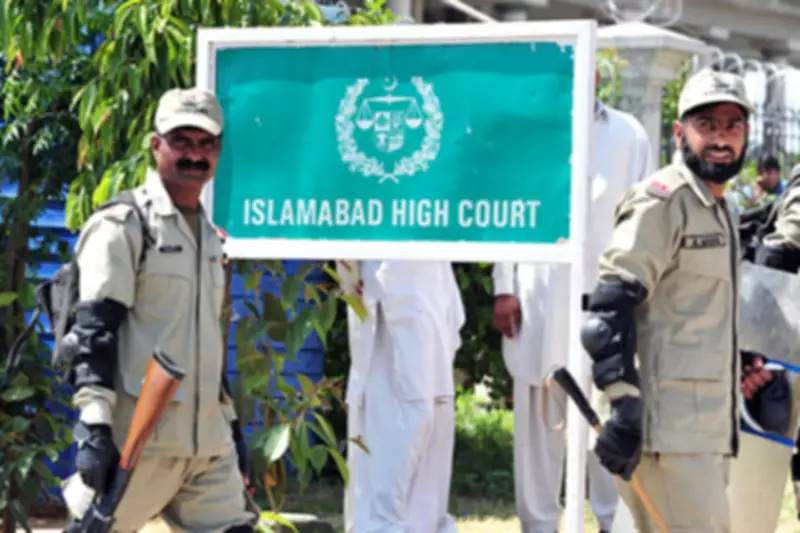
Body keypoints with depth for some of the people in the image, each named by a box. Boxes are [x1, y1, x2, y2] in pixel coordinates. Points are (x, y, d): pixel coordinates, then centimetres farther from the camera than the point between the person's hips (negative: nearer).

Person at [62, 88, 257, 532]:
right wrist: (94, 427, -21)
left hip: (208, 440, 7)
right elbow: (94, 330, -13)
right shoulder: (123, 227, -5)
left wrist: (231, 423, 23)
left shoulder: (211, 237, 20)